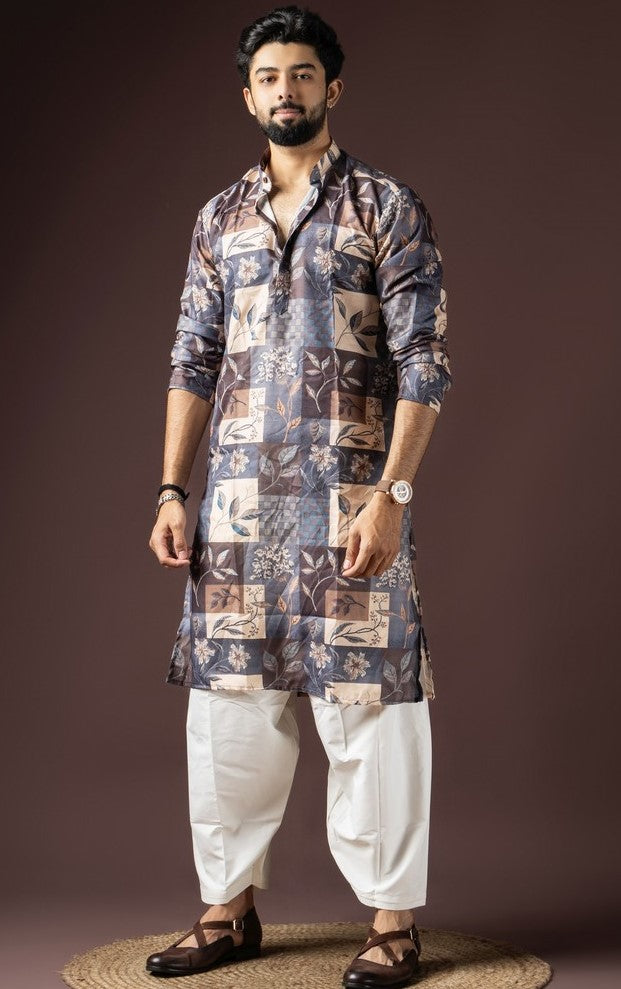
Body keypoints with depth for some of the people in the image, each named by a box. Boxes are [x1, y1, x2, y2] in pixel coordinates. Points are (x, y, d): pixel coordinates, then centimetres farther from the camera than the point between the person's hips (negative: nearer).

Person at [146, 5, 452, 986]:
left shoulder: (387, 207, 0)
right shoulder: (220, 218, 14)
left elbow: (422, 365, -6)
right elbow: (194, 361, 14)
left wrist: (391, 497, -16)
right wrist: (171, 489, 5)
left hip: (351, 499, -4)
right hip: (238, 500, 5)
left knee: (367, 705, -1)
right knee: (231, 701, 8)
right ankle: (231, 907, 22)